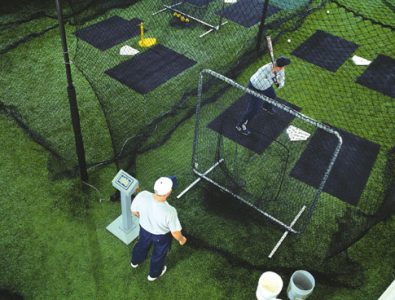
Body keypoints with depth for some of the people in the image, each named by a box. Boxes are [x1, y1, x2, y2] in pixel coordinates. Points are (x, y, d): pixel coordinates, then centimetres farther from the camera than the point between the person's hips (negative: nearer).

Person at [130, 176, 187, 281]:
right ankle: (154, 274, 59)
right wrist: (182, 239, -1)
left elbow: (134, 211, -11)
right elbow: (175, 232, -24)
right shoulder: (169, 212, -42)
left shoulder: (142, 196, -33)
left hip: (144, 228, 4)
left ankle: (135, 262, 68)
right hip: (161, 235, -3)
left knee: (142, 245, 37)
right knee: (159, 254, 30)